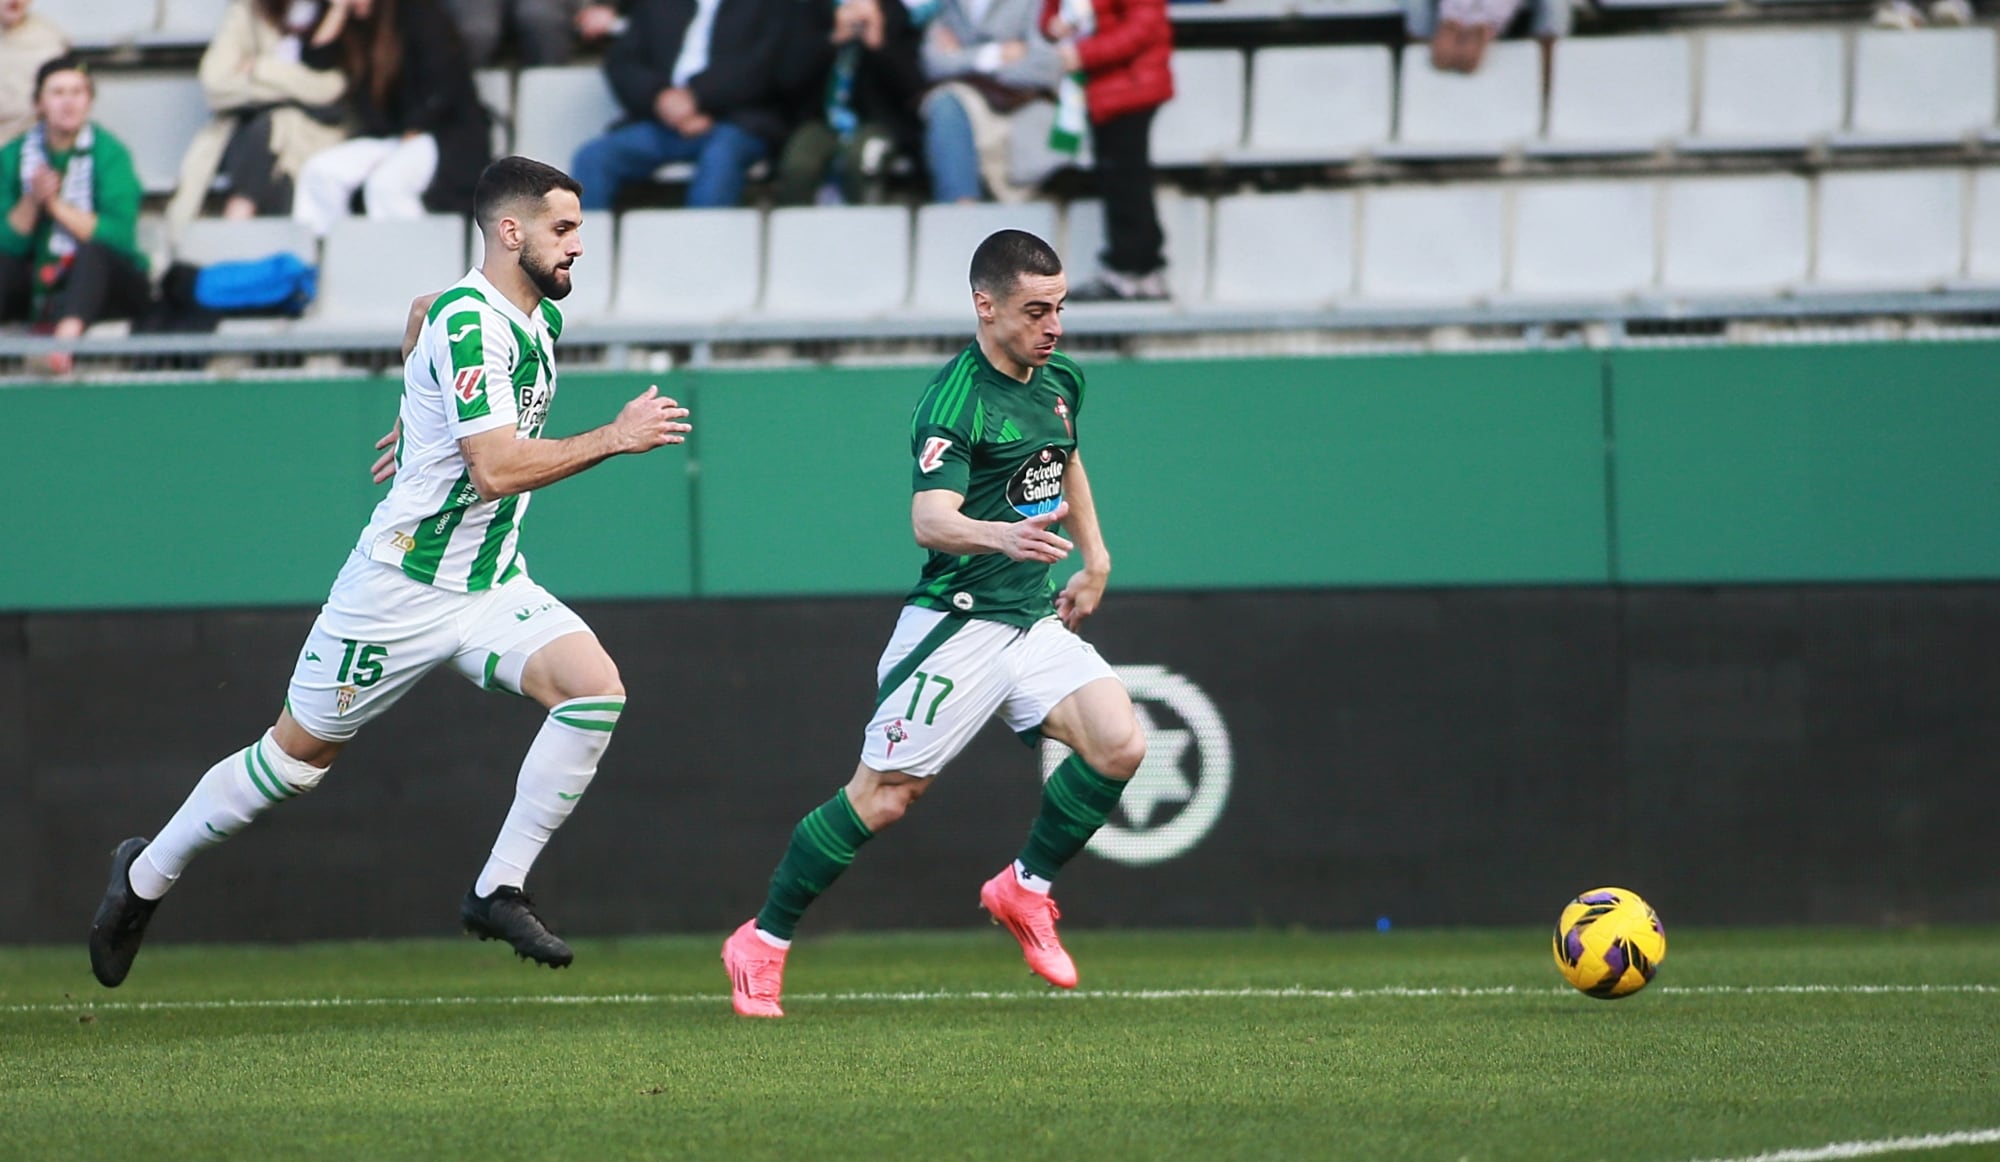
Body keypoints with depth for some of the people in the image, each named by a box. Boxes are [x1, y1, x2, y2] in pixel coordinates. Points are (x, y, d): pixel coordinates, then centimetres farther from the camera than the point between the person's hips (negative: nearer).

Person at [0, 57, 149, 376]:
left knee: (92, 253, -35)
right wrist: (31, 202, -20)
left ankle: (67, 335, -60)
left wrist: (56, 205, -20)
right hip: (39, 286, 3)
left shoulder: (109, 153, -6)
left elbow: (120, 236, -18)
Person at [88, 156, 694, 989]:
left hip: (492, 585, 7)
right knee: (299, 752, 6)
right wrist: (615, 437, -28)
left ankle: (499, 891, -11)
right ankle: (146, 876, 28)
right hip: (403, 586, -7)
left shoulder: (543, 318, 5)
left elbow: (421, 315, 27)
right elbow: (497, 470, -31)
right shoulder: (468, 325, -23)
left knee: (596, 688, -18)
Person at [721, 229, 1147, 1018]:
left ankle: (1025, 889, 7)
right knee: (881, 797, -7)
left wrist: (1094, 557, 27)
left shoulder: (1060, 382, 8)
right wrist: (1002, 536, -49)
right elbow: (929, 521, -31)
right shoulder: (954, 400, -18)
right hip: (956, 627, -7)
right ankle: (762, 944, 9)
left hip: (1035, 621, 7)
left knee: (1119, 744, -14)